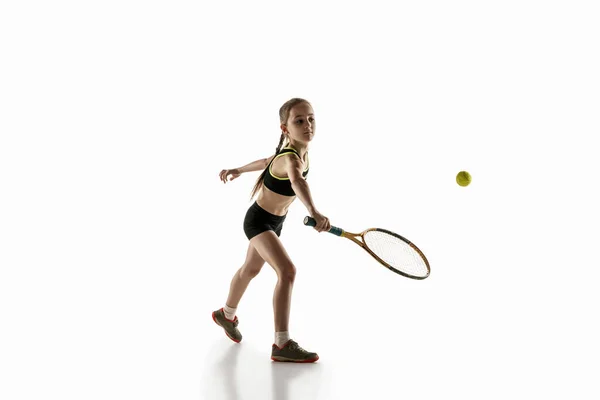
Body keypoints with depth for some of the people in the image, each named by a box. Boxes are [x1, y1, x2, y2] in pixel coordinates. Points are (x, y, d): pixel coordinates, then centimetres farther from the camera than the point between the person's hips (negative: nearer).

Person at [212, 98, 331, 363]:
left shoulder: (300, 153, -6)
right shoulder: (290, 159, -35)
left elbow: (267, 162, 12)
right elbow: (297, 181, -60)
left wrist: (238, 170, 25)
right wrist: (314, 212, -77)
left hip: (275, 222, 10)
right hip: (258, 220, -10)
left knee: (251, 269, 26)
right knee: (287, 270, -25)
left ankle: (226, 314, 50)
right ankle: (282, 345, -19)